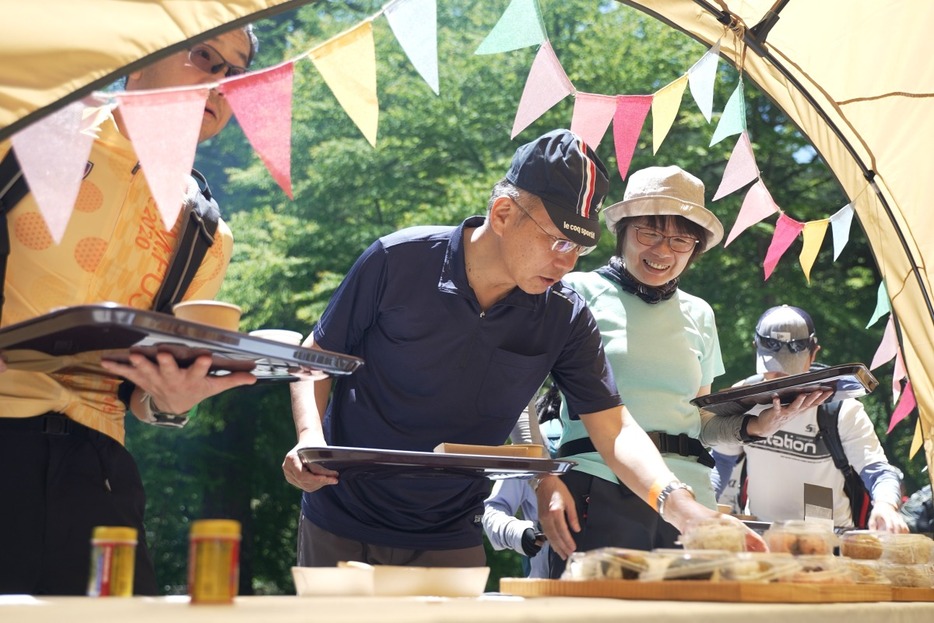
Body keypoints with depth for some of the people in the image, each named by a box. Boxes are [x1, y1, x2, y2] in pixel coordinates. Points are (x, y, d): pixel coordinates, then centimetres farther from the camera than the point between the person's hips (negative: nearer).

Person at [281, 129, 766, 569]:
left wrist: (683, 507, -26)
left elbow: (613, 429, -10)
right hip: (341, 525, -1)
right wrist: (309, 436, -21)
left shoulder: (564, 319, -9)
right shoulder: (398, 262, -15)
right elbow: (318, 356, -4)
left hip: (450, 541, 2)